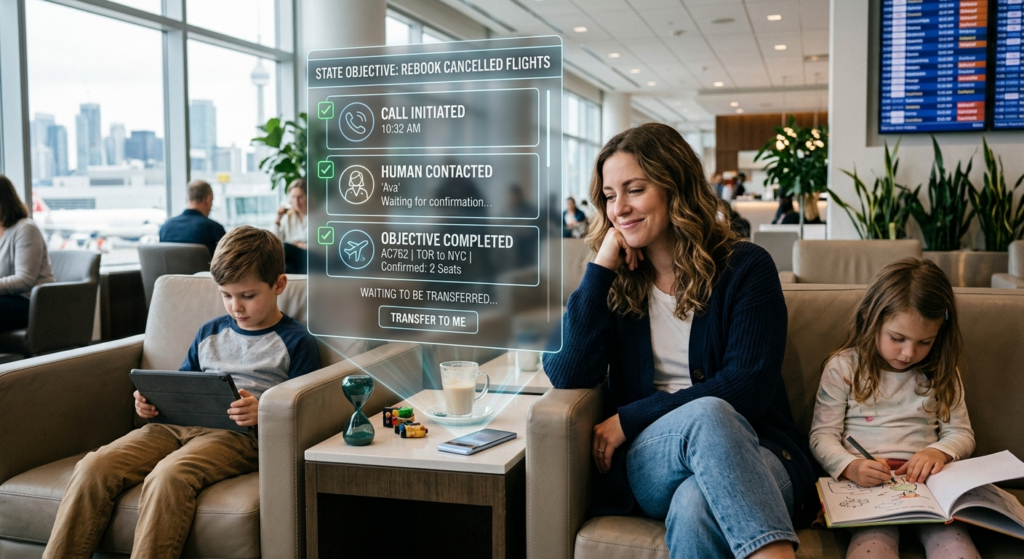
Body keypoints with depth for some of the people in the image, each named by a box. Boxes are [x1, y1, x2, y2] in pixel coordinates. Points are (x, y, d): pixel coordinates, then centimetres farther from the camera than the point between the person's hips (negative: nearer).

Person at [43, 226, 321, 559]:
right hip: (177, 425, 6)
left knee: (168, 475, -36)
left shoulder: (296, 342, 6)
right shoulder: (210, 333, 24)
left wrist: (262, 412, -21)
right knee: (93, 467, -18)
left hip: (238, 434, -6)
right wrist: (151, 402, 8)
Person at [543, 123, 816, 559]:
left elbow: (749, 389, -9)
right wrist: (600, 268, -6)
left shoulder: (745, 268, 1)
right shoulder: (615, 279, 10)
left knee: (696, 505, -39)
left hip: (752, 454, -2)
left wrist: (629, 419, -10)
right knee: (706, 415, -35)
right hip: (648, 465, 2)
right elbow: (566, 376, -4)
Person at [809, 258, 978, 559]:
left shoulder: (941, 375, 15)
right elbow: (822, 435, 3)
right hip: (866, 481, -2)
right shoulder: (842, 367, 6)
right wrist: (850, 466, -18)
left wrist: (938, 452, -6)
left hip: (926, 479, 3)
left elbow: (961, 433, 18)